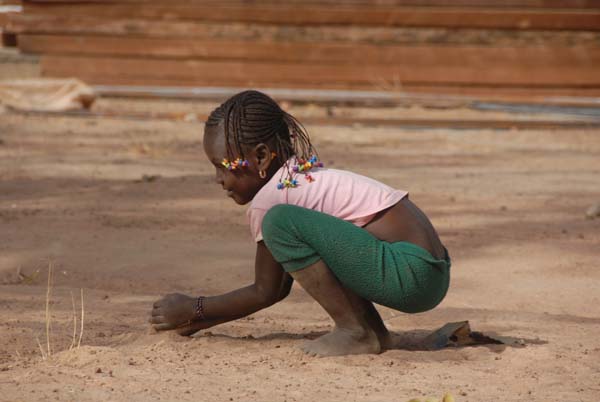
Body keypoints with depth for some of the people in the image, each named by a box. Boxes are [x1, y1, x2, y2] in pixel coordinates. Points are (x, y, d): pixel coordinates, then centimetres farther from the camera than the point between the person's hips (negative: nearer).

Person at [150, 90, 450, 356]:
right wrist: (200, 320, 25)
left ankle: (355, 331, -10)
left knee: (281, 221, -17)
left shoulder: (268, 198, -8)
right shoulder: (299, 177, 20)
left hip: (412, 275, -10)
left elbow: (265, 292, 0)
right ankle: (374, 331, 12)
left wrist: (193, 309, 9)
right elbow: (279, 287, 24)